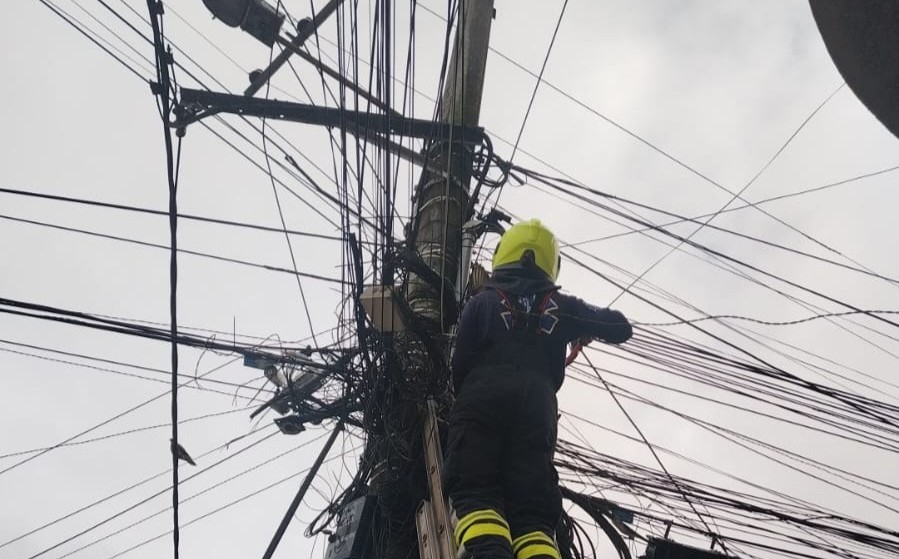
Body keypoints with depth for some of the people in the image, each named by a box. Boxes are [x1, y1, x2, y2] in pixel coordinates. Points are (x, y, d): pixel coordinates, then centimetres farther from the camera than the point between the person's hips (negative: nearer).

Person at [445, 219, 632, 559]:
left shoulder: (482, 301, 17)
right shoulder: (561, 306, 23)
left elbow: (460, 363, 10)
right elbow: (621, 328, 30)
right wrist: (586, 330, 50)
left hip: (482, 400, -1)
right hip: (536, 406, 2)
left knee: (475, 493, -10)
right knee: (532, 510, -1)